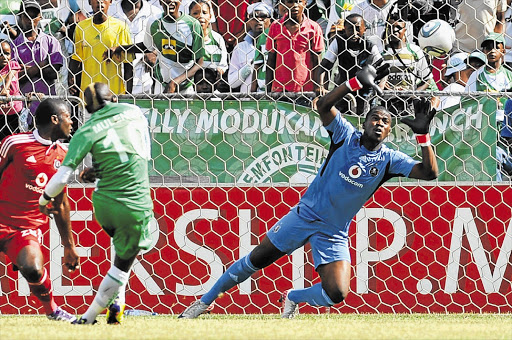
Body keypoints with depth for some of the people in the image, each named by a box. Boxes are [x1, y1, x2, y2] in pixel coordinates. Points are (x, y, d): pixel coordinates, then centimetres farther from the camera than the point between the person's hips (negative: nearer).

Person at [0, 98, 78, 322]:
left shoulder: (62, 156, 11)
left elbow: (60, 204, 21)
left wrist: (69, 246, 24)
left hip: (27, 229, 3)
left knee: (33, 270, -24)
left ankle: (51, 309, 4)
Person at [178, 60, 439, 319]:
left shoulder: (389, 159, -7)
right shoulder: (347, 137, -9)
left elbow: (429, 172, -16)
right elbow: (323, 105, -23)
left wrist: (423, 134, -28)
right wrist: (358, 81, -33)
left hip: (334, 235, 1)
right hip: (304, 217, -1)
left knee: (336, 294, -17)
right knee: (254, 262, 6)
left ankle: (293, 298, 16)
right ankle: (205, 301, 26)